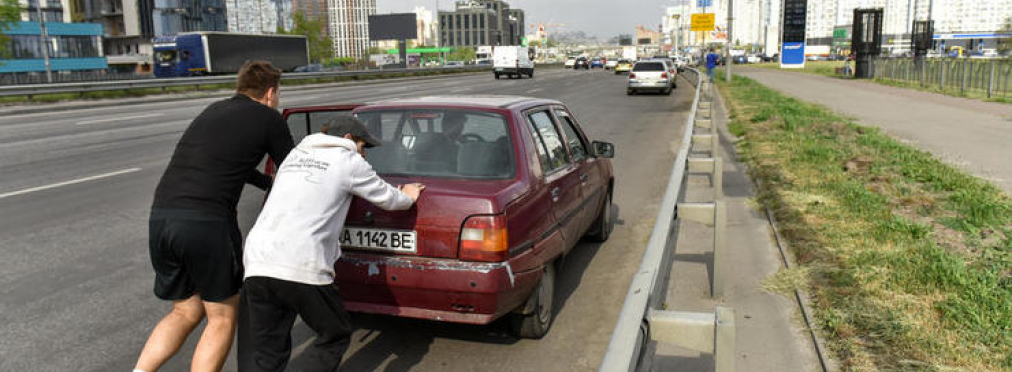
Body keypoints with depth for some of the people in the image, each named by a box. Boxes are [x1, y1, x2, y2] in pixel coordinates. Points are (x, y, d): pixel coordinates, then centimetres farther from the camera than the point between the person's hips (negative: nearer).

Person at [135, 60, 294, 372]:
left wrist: (268, 183, 53)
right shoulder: (268, 119, 5)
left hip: (160, 217, 7)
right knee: (222, 318, 10)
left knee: (185, 313, 21)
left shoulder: (213, 111, 24)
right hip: (207, 222, -6)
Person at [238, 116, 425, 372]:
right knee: (335, 335, 17)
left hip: (257, 264, 6)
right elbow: (388, 199, 17)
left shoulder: (296, 154, 26)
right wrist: (408, 197, 41)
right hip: (301, 270, -6)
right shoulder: (349, 161, 7)